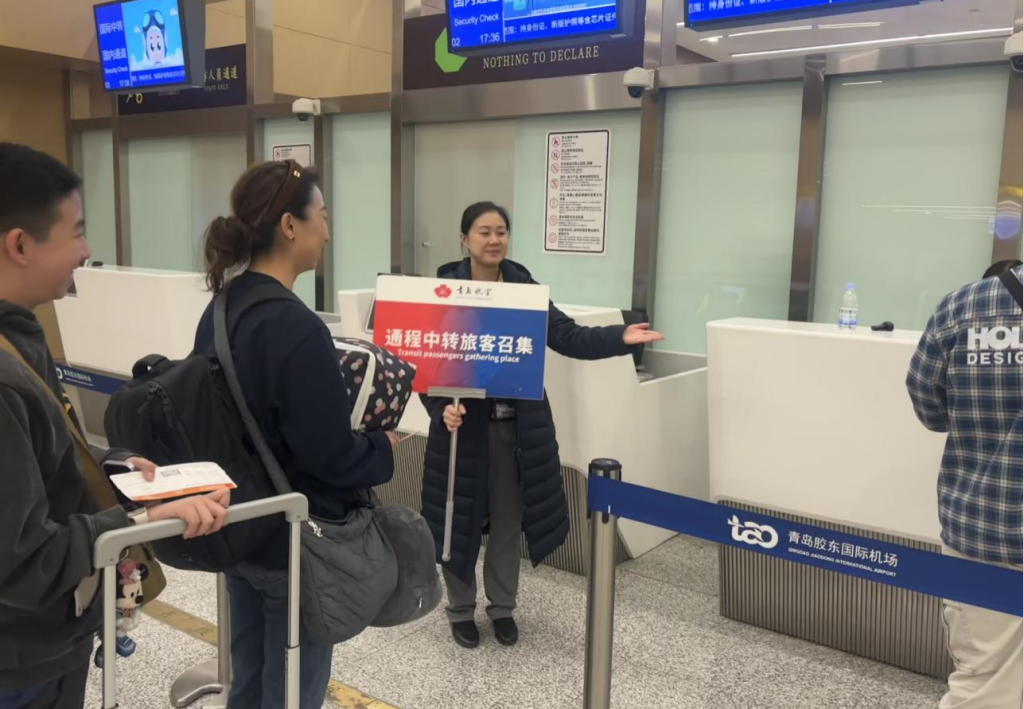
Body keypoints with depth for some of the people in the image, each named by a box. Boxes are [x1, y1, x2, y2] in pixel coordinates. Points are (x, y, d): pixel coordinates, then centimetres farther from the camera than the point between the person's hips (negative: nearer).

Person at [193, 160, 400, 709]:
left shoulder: (219, 311, 1)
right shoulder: (296, 327, -26)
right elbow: (329, 454, -24)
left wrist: (341, 396, 10)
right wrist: (384, 449, -5)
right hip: (294, 540, -8)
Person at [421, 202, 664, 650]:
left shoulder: (525, 287, 2)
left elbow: (567, 337, -5)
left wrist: (620, 338, -19)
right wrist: (442, 408, -25)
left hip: (517, 425, 3)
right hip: (465, 423, -3)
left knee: (508, 520, 14)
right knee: (461, 519, 9)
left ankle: (503, 607, 33)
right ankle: (461, 610, 30)